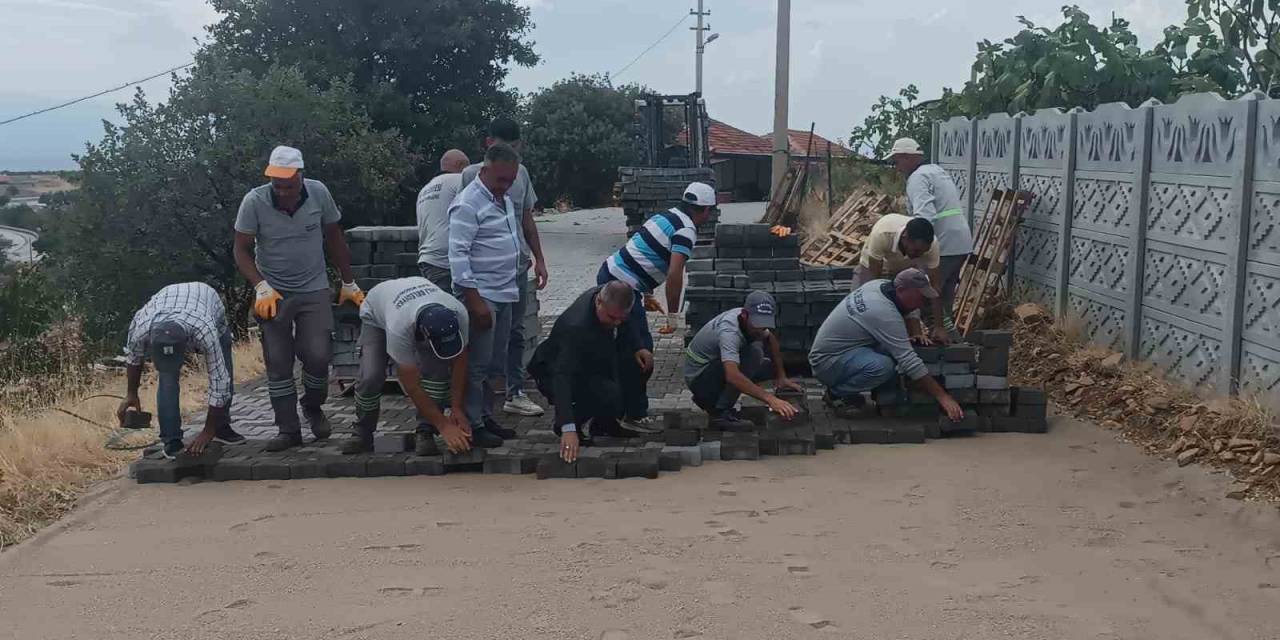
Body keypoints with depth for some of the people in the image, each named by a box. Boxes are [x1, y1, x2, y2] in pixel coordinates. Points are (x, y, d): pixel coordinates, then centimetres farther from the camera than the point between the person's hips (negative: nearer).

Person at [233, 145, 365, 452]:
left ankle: (312, 406, 22)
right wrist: (261, 287, -20)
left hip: (314, 290, 1)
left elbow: (335, 239, 4)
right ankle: (288, 429, 11)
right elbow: (242, 250, -7)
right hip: (274, 293, 0)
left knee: (318, 355, -8)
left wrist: (349, 284, 9)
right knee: (278, 363, 0)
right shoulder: (254, 202, -15)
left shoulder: (319, 194, -10)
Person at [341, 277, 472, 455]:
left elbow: (459, 360, -20)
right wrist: (444, 425, -38)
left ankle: (425, 433, -9)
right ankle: (363, 433, 5)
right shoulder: (399, 329, -47)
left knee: (437, 369, -21)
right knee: (371, 377, -19)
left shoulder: (458, 314, -37)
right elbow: (411, 385, -39)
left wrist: (457, 409, -21)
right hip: (375, 315, -3)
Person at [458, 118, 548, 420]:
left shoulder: (521, 173, 11)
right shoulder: (471, 175, -6)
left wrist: (539, 259, 15)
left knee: (515, 332, 11)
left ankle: (515, 393, 18)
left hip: (518, 265, 6)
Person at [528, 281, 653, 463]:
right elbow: (563, 376, -45)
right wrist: (568, 428, -53)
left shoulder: (612, 304, -16)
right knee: (611, 396, -32)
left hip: (588, 364, 9)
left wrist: (637, 348, -10)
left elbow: (623, 328, 9)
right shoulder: (576, 327, -38)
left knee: (643, 364, -3)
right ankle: (568, 423, -6)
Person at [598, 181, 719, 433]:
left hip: (609, 273, 10)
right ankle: (635, 415, 2)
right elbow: (674, 275, -23)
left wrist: (647, 295, 29)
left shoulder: (667, 216, 15)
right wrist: (672, 315, -14)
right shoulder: (686, 230, -12)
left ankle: (623, 406, 27)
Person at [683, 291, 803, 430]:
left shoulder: (750, 319, -6)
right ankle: (720, 414, -21)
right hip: (698, 378, -9)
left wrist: (781, 376, 8)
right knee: (753, 354, -25)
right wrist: (770, 399, -49)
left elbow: (771, 339, 15)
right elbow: (732, 376, -46)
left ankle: (710, 400, 13)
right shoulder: (729, 331, -33)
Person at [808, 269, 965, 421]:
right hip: (826, 362, -10)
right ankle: (836, 393, -10)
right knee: (882, 366, -34)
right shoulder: (885, 314, -29)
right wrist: (942, 396, -27)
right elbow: (910, 362, -30)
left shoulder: (879, 284, -2)